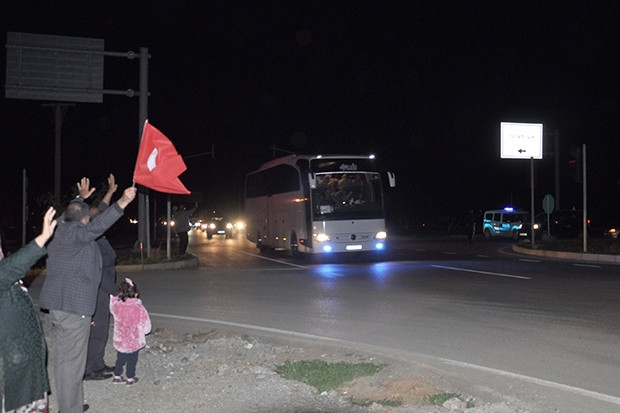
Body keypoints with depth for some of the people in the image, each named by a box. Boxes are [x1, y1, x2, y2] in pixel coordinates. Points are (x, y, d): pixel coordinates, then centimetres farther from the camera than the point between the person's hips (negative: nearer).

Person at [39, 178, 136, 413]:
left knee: (62, 356, 17)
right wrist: (122, 203, -44)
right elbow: (97, 226, -34)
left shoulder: (62, 228, 13)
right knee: (72, 360, -5)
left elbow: (67, 215, 36)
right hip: (73, 306, -10)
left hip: (56, 305, 10)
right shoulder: (76, 233, -14)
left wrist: (81, 198, 51)